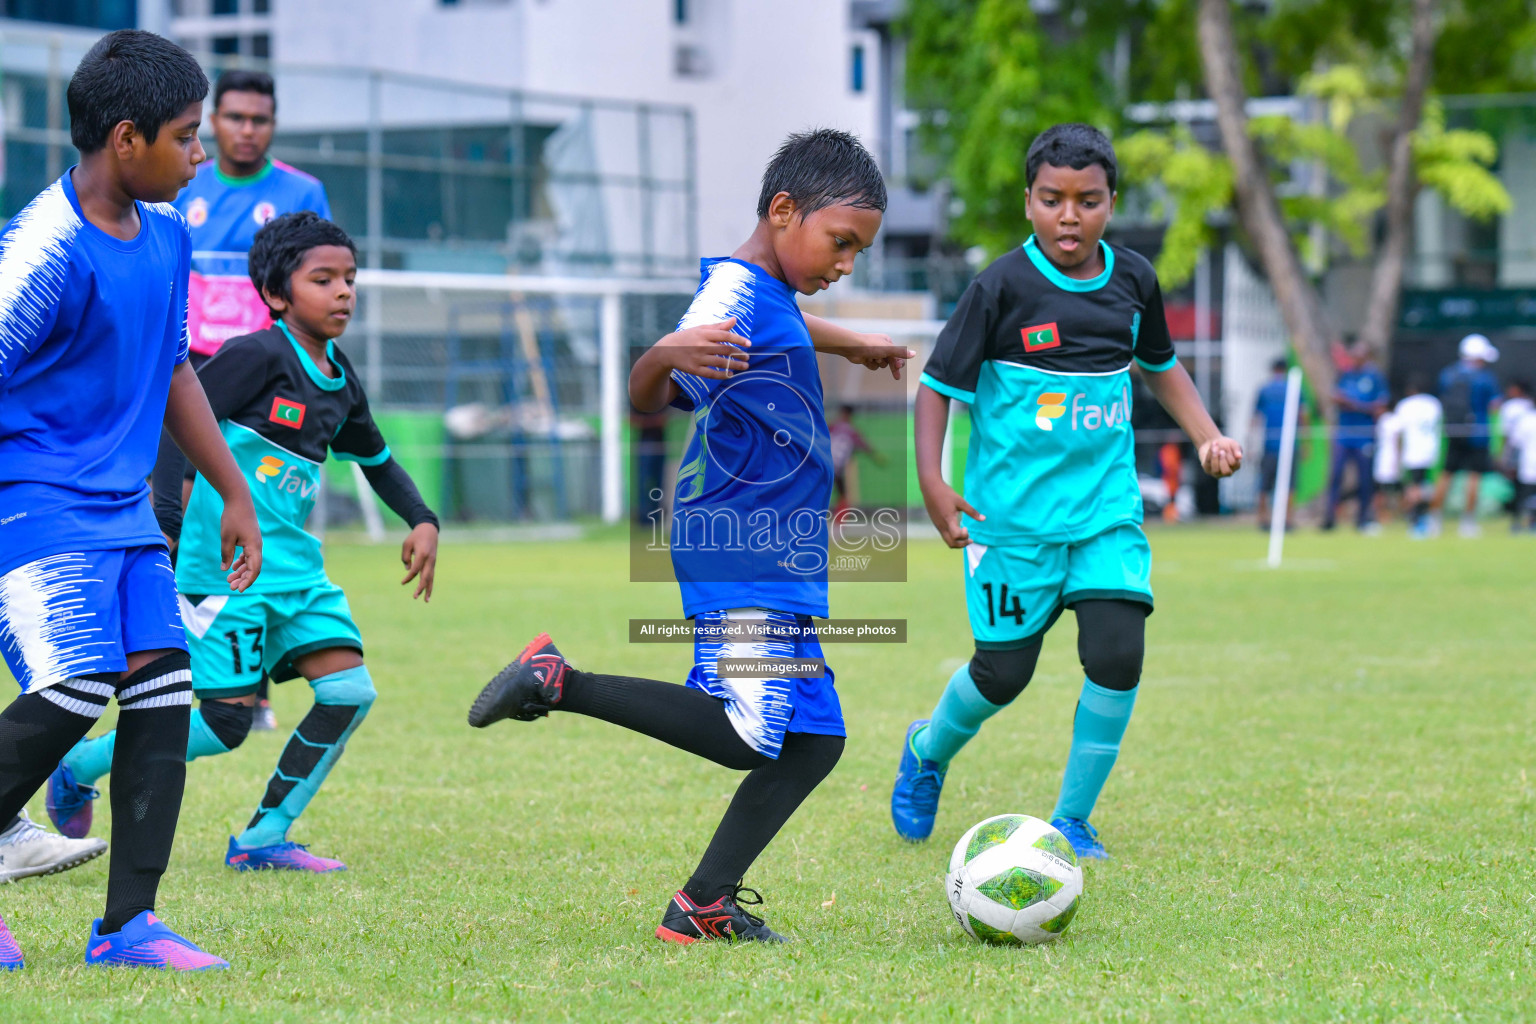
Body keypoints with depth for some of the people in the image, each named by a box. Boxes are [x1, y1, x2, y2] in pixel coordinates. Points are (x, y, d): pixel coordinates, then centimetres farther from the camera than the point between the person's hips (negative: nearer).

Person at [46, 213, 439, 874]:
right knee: (225, 725, -8)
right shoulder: (258, 355, -13)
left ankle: (264, 838, 4)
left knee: (350, 690, -6)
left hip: (295, 566, 8)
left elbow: (373, 457, 30)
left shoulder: (339, 378, 12)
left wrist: (422, 521, 18)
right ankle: (79, 768, 14)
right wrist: (168, 517, -22)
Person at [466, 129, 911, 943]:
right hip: (740, 550, -10)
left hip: (780, 559, 10)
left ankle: (703, 907, 4)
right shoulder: (737, 291, -15)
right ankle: (558, 681, -9)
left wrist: (852, 344, 49)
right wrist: (662, 355, -48)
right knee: (750, 736, -19)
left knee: (813, 738, 5)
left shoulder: (767, 293, 15)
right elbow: (647, 399, -27)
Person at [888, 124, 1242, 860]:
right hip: (1013, 513, -3)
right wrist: (932, 483, -17)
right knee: (1004, 671, 2)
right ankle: (928, 751, 36)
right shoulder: (1002, 287, -10)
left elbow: (1159, 364, 23)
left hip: (1107, 505, 3)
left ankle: (1072, 821, 6)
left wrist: (1207, 436, 9)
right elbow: (939, 384, -5)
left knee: (1117, 656, -12)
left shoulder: (1132, 280, 4)